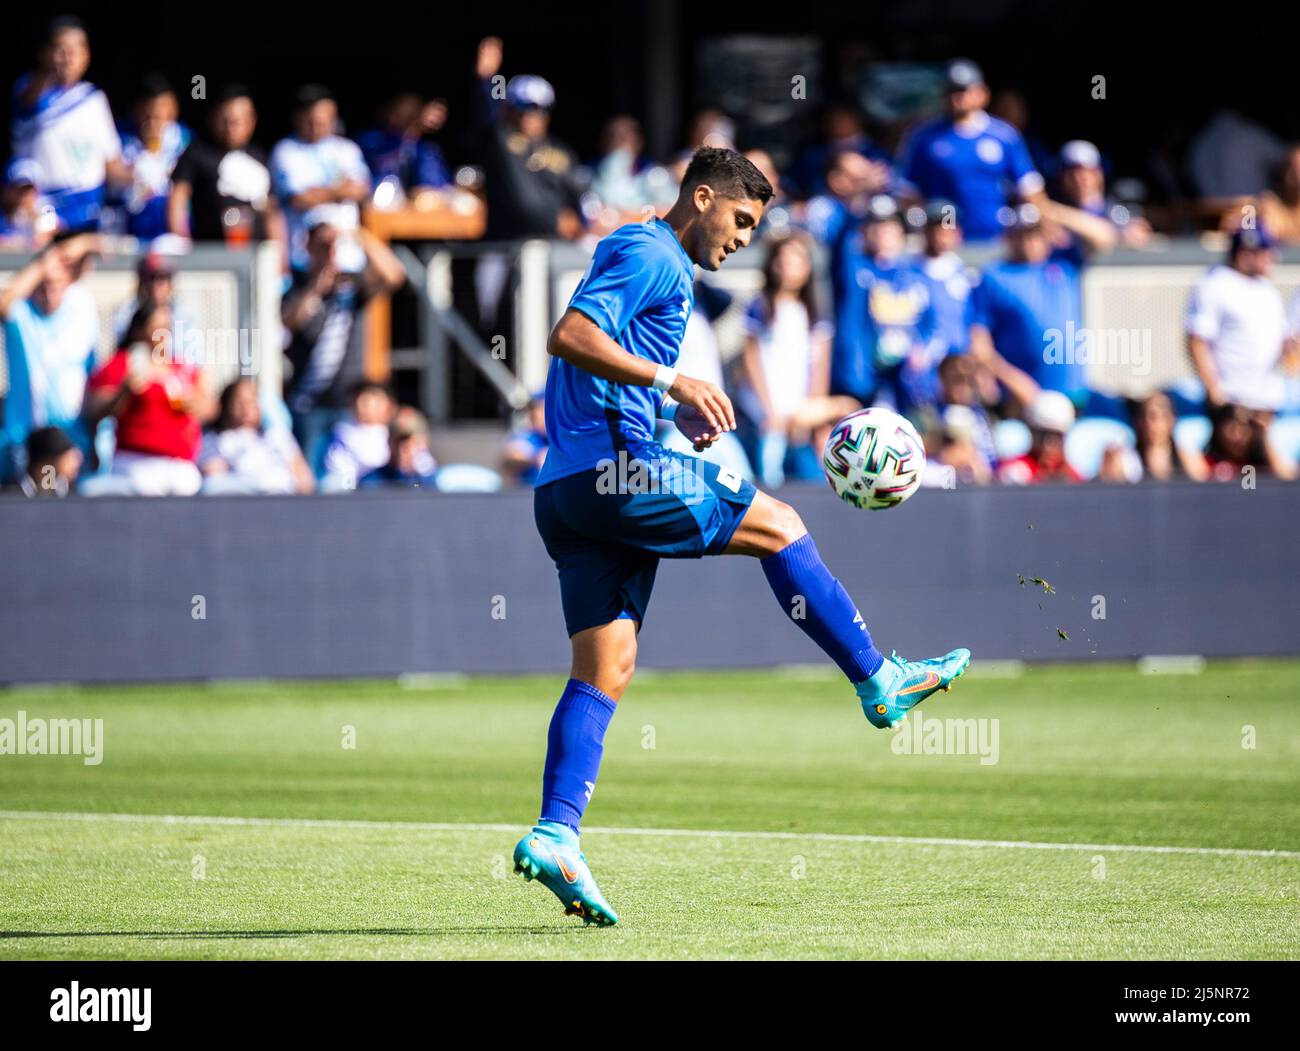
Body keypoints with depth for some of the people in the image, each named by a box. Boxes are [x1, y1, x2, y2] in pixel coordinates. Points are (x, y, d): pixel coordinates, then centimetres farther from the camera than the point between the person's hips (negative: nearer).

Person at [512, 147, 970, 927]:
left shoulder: (657, 266, 27)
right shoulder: (649, 256, -6)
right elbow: (570, 337, -19)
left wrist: (679, 414, 17)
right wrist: (672, 383, -21)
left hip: (570, 494, 10)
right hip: (617, 471, -10)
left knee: (604, 671, 1)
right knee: (777, 525, 3)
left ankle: (555, 835, -9)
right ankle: (878, 681, 12)